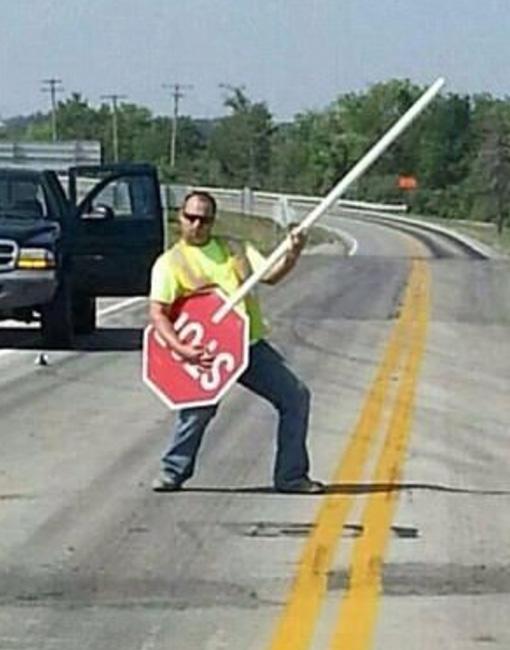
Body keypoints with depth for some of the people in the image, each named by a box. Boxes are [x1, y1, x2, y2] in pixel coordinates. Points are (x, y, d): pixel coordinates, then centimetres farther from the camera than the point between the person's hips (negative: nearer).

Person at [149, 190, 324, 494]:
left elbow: (270, 275, 5)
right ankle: (173, 473, 0)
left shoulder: (235, 248, 14)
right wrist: (181, 349, -24)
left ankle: (291, 475, 13)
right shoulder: (170, 262, 1)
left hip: (252, 345, 5)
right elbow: (158, 313, -9)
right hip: (209, 352, -5)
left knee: (296, 397, 3)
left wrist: (292, 256, -16)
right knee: (198, 409, -23)